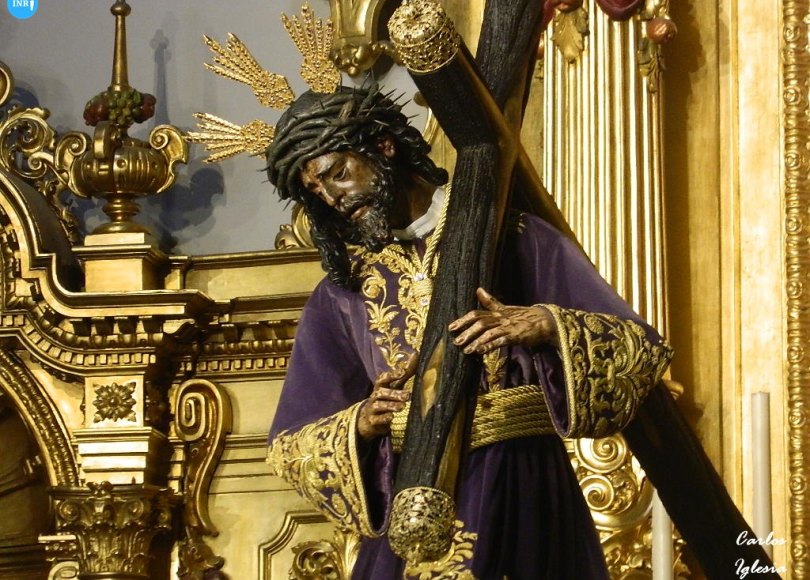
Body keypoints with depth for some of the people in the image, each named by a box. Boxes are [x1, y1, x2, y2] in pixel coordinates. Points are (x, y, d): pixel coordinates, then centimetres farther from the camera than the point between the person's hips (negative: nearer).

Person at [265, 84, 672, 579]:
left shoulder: (516, 239, 2)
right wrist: (361, 423, -12)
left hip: (524, 501, -2)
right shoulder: (339, 299, 11)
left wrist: (546, 326, -21)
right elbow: (289, 447, 8)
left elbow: (642, 348, -3)